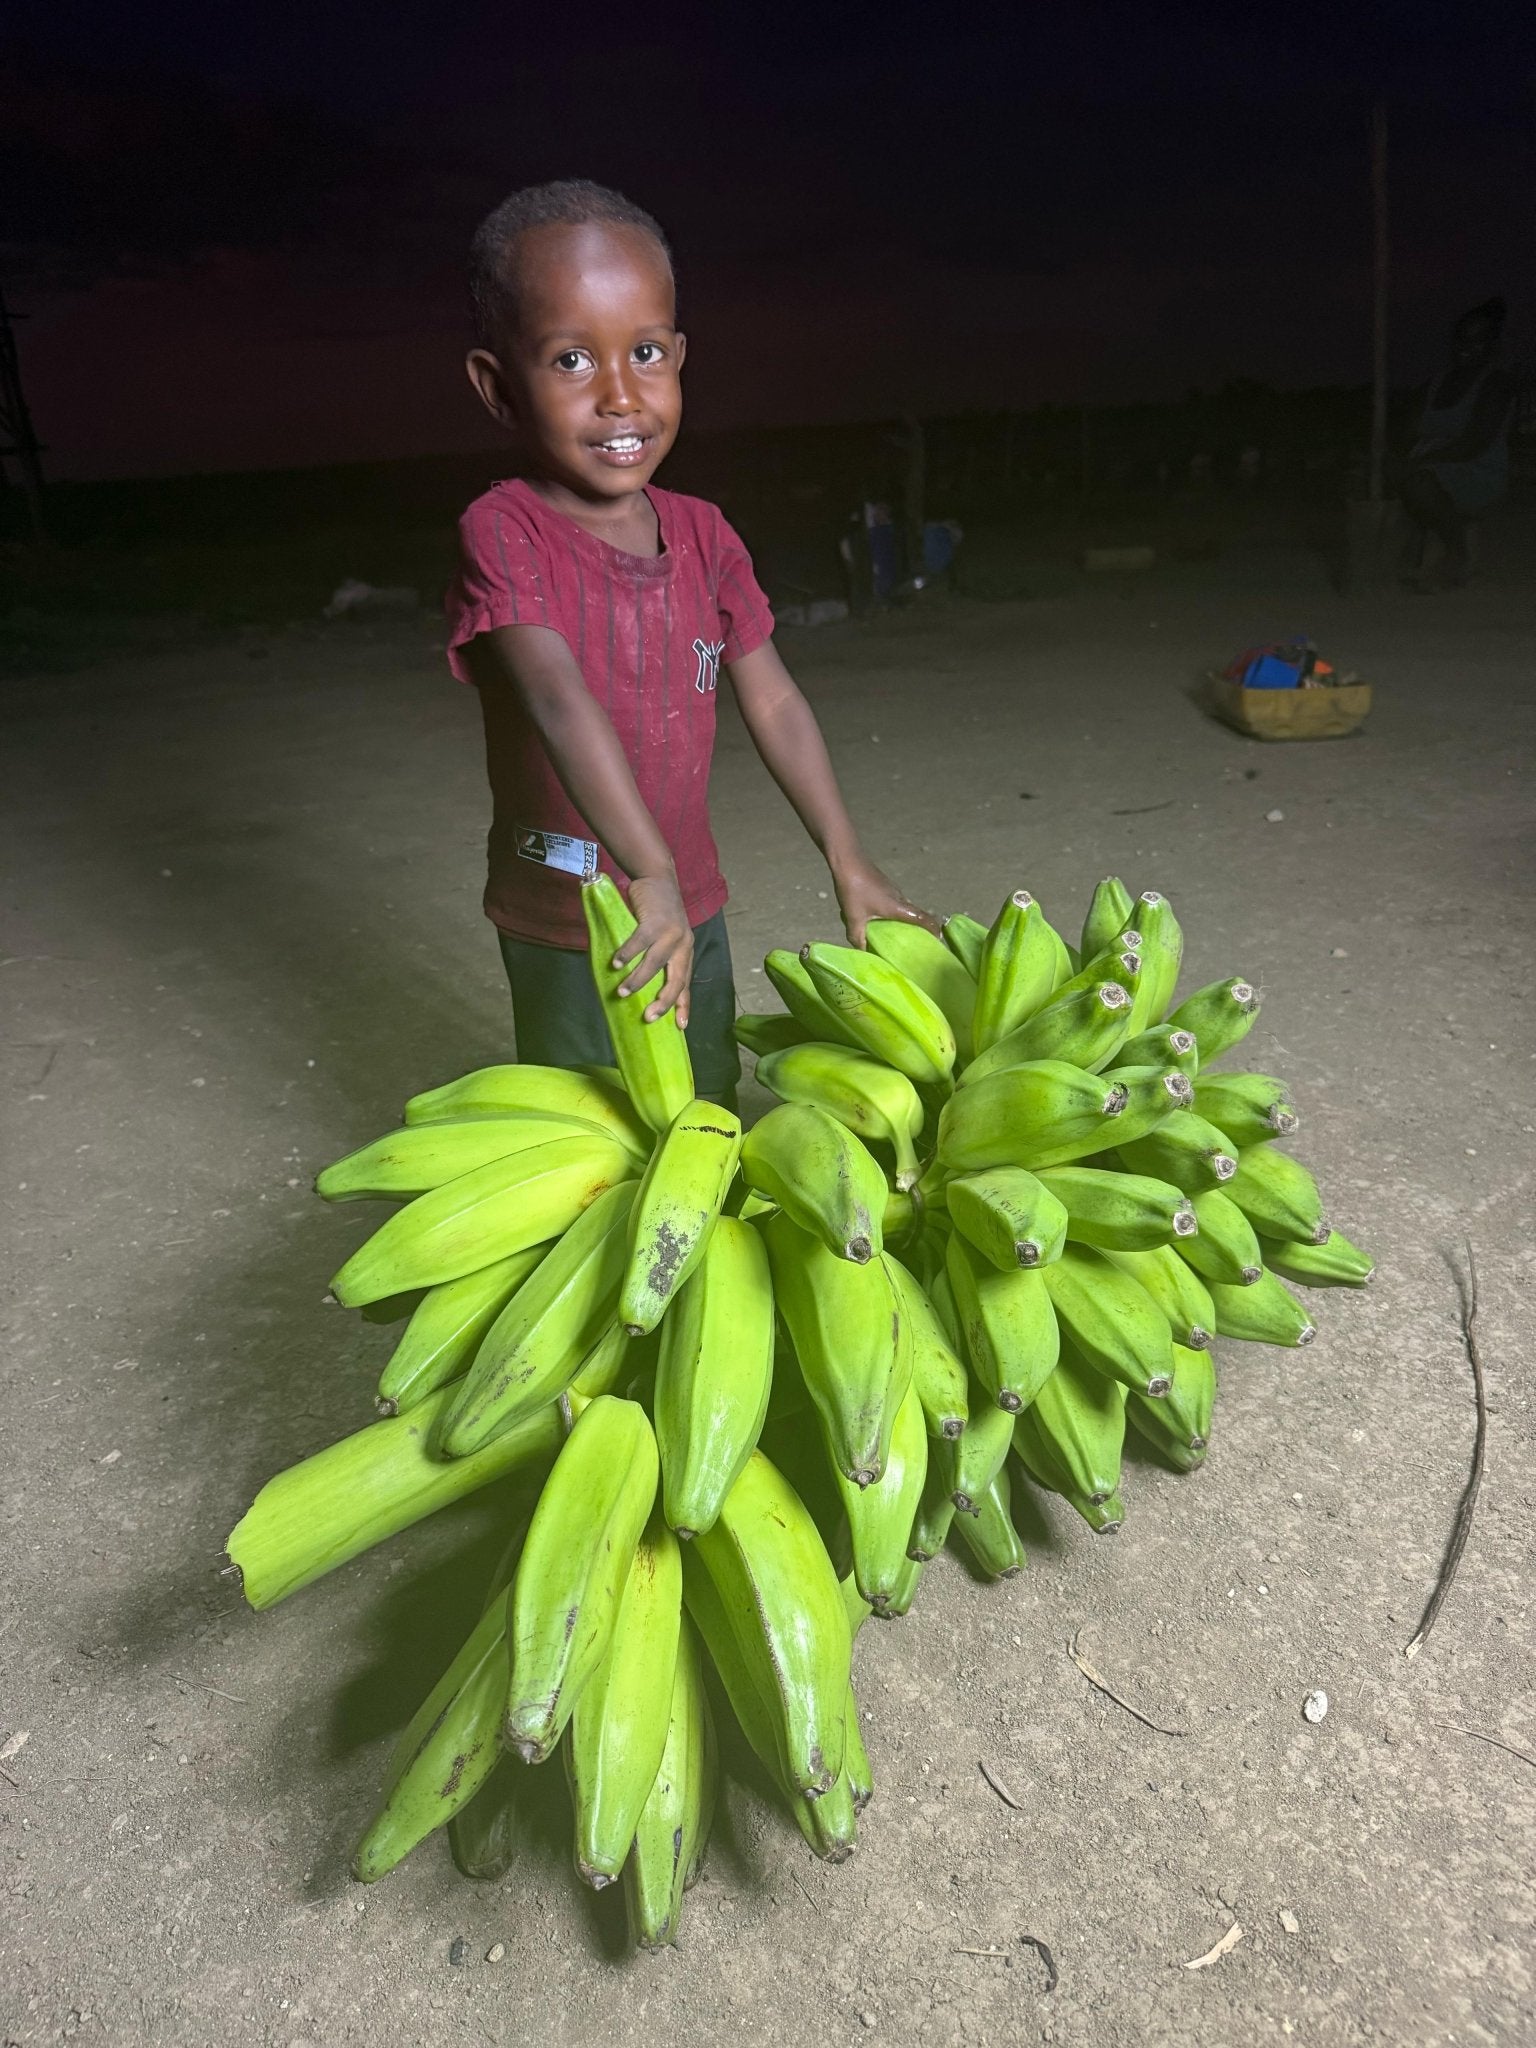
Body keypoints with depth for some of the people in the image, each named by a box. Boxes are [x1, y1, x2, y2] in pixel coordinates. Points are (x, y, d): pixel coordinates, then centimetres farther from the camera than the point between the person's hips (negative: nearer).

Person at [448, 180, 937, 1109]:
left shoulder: (704, 536, 0)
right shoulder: (504, 532, -17)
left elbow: (775, 703, 3)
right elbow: (561, 701, -32)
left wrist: (852, 866, 2)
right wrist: (651, 877, -42)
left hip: (692, 903, 5)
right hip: (566, 927, -5)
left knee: (713, 1113, 21)